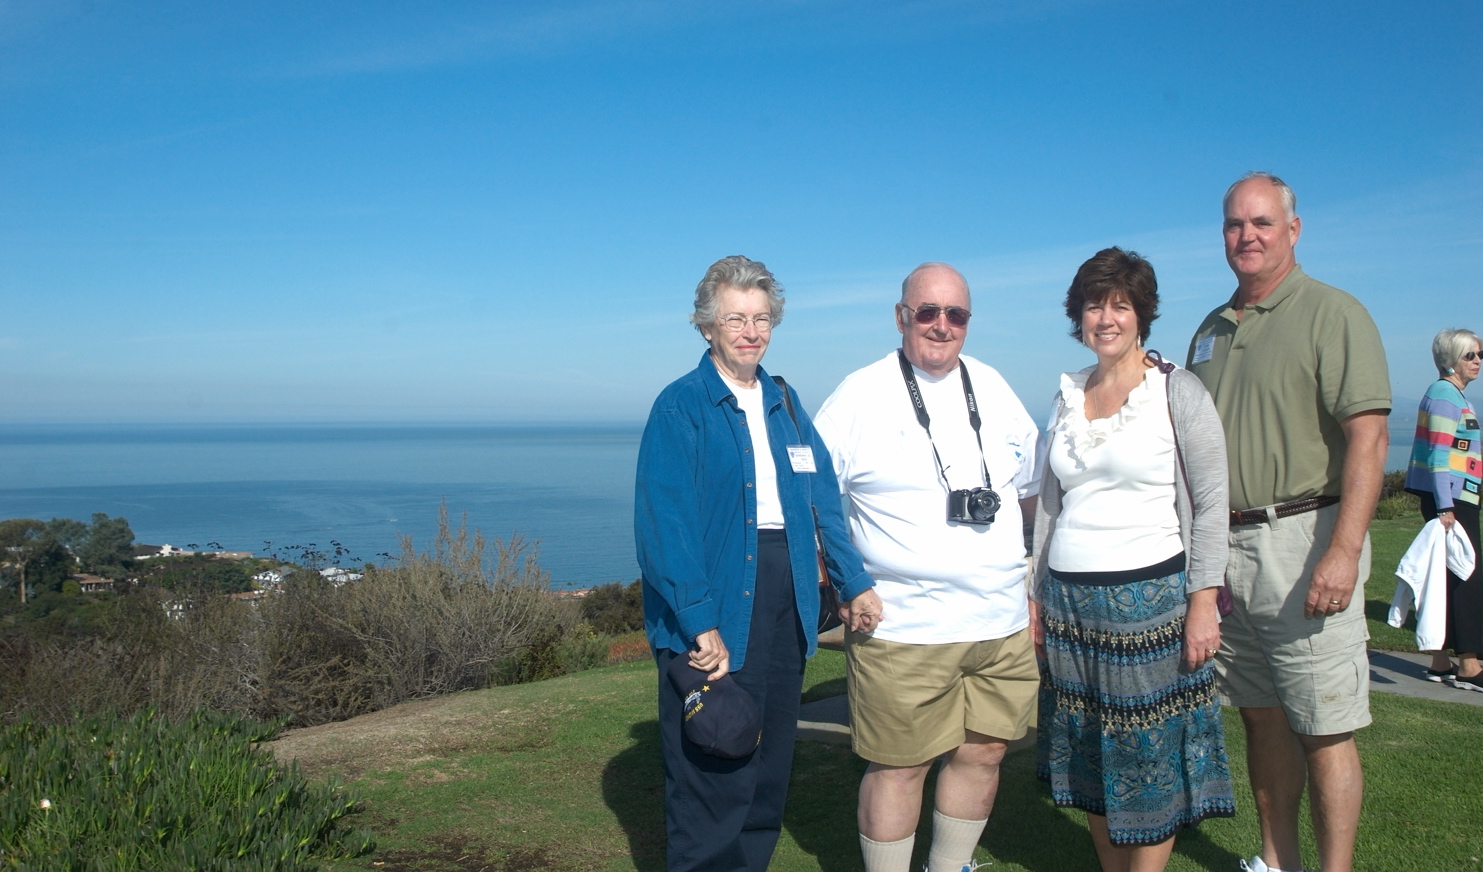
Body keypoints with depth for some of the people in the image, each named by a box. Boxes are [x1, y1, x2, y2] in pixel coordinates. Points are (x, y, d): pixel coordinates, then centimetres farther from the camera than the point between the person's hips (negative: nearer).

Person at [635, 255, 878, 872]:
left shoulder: (784, 403, 13)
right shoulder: (680, 406, -8)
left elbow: (824, 497, 11)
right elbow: (663, 522, -17)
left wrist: (853, 583, 3)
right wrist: (700, 623, -22)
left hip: (783, 606, 7)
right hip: (711, 614, -7)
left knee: (770, 764, 17)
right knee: (711, 775, 0)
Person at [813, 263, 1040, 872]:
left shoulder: (992, 388, 10)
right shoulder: (860, 395, -6)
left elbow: (1031, 485, 21)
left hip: (1001, 621, 5)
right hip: (903, 629, -5)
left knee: (983, 752, 14)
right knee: (899, 766, 0)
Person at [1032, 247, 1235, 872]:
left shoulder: (1178, 392, -4)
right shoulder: (1067, 395, 10)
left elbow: (1211, 504, -6)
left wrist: (1203, 603, -12)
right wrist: (1036, 595, 12)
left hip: (1149, 598, -5)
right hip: (1070, 603, 5)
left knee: (1151, 760, 2)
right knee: (1090, 760, 12)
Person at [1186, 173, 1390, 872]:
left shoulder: (1333, 314, -6)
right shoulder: (1212, 329, 15)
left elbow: (1367, 439, -15)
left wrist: (1343, 553, -23)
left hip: (1303, 540, -6)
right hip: (1224, 550, 7)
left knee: (1324, 730, -1)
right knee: (1260, 717, 15)